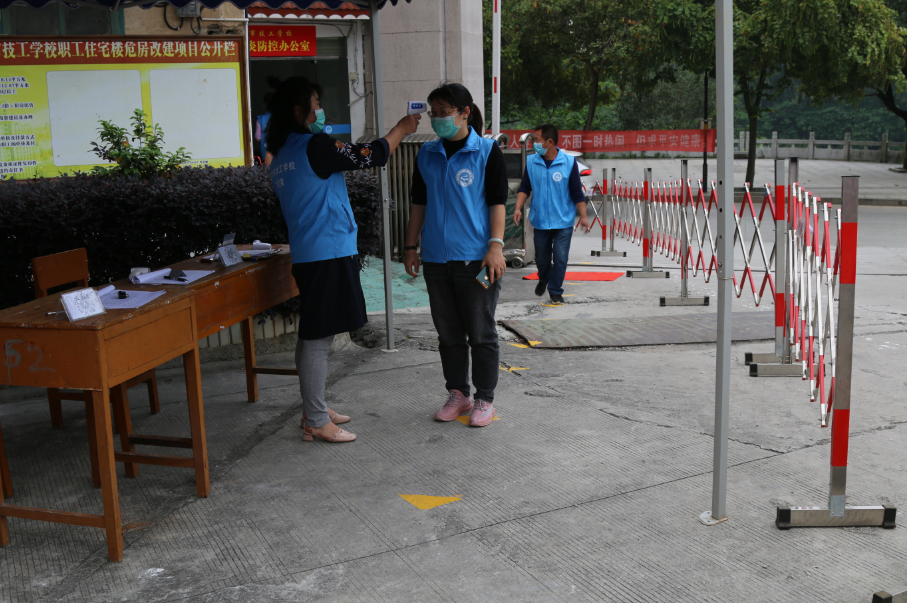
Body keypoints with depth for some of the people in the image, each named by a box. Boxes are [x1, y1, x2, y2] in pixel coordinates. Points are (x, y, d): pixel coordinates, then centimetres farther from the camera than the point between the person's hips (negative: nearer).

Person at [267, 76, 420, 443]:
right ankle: (316, 422, 0)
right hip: (328, 253, -10)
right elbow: (373, 155, -8)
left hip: (306, 254, 10)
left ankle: (313, 410, 25)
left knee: (312, 335, 15)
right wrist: (401, 129, 7)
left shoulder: (281, 155, 14)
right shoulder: (314, 146, -14)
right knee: (318, 338, -6)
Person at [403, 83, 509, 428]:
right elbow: (419, 204, 16)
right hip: (436, 258, 5)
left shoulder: (487, 151, -2)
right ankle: (457, 394, 24)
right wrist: (410, 247, 13)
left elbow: (497, 202, -5)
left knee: (481, 334, 2)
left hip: (476, 259, -5)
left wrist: (496, 246, -14)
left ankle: (484, 400, 13)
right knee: (448, 333, 11)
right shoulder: (426, 155, 11)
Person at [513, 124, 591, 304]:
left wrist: (583, 216, -4)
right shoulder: (531, 161, 0)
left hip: (563, 222, -2)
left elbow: (577, 192, -2)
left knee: (560, 258, -3)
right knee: (541, 257, 14)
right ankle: (543, 280, 44)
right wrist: (518, 208, -7)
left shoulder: (568, 162, -6)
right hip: (540, 221, 2)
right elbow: (525, 188, 6)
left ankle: (556, 291, 14)